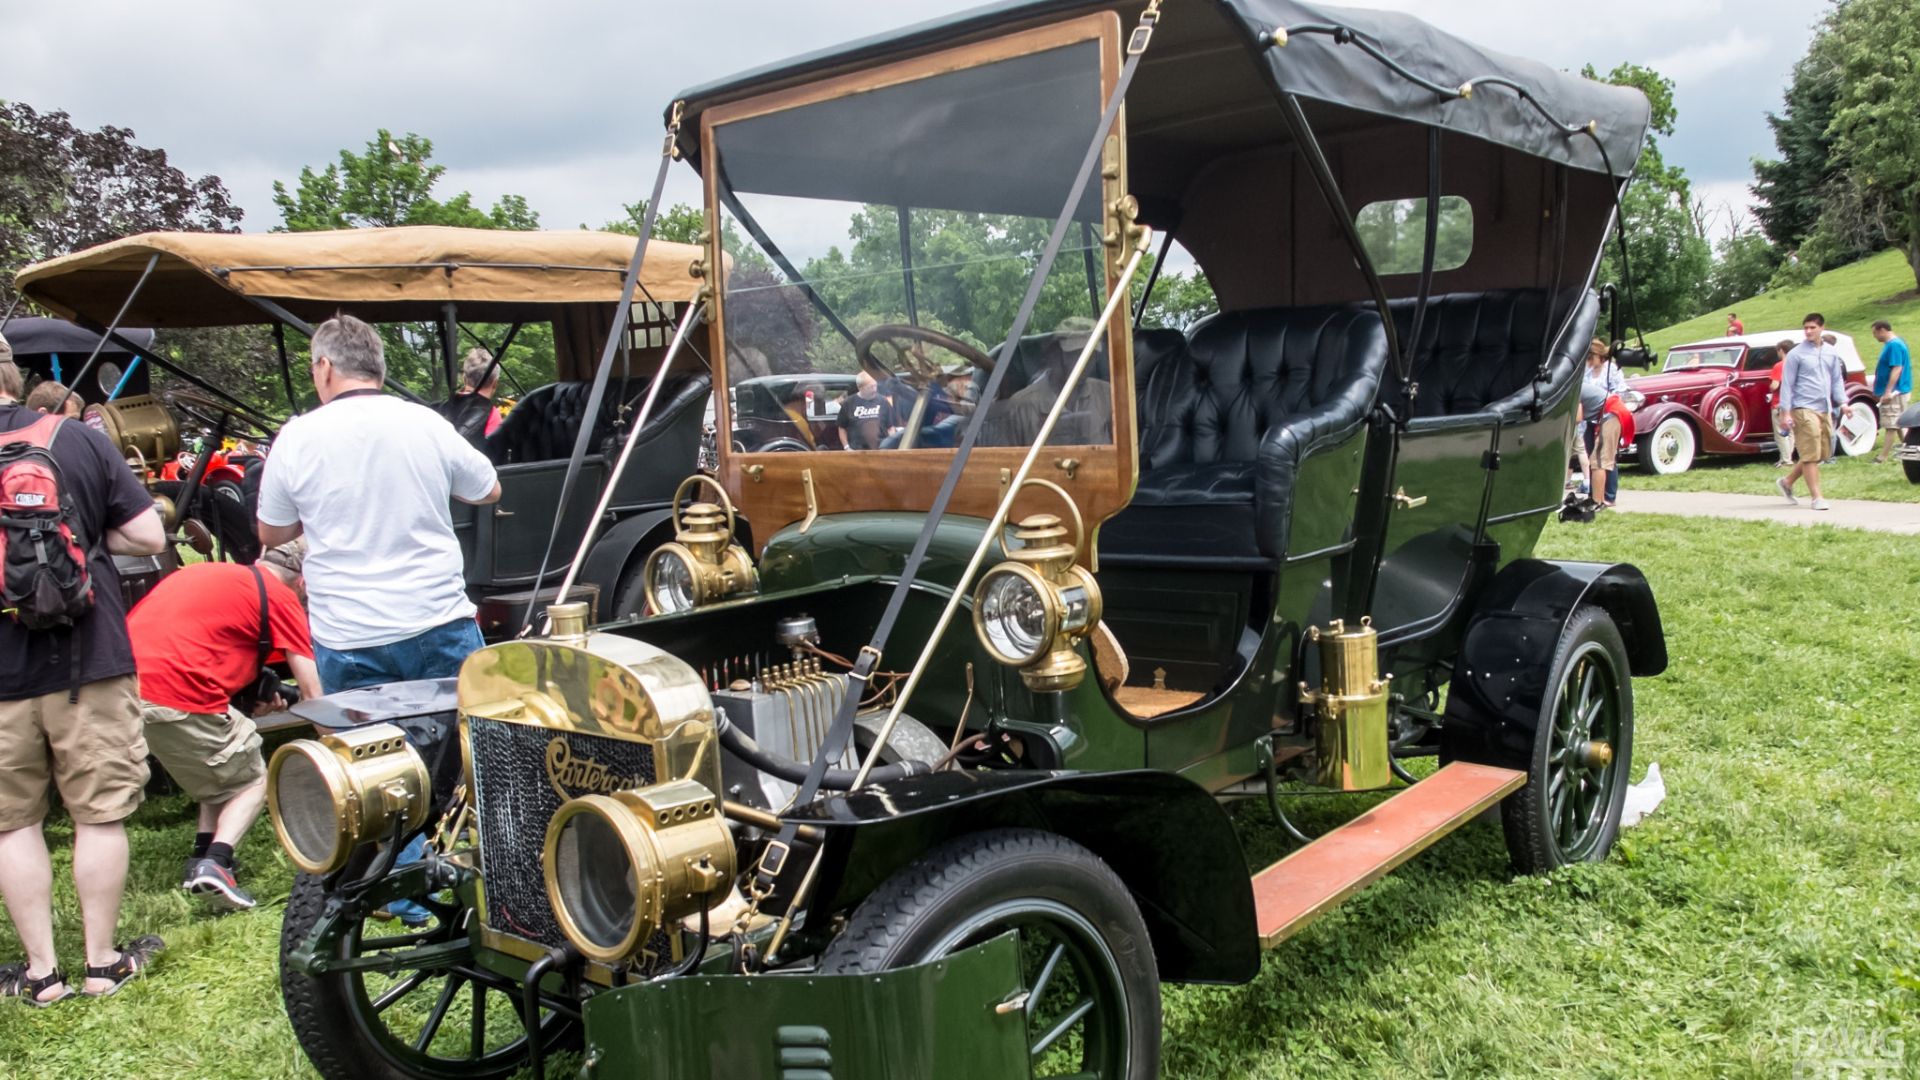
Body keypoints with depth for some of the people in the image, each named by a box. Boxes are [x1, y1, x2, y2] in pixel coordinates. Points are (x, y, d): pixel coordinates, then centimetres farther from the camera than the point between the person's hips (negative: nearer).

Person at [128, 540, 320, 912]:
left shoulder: (201, 572, 25)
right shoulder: (281, 596, 5)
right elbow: (311, 692, 5)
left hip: (124, 682, 7)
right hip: (176, 698, -7)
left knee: (222, 766, 27)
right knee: (253, 781, 13)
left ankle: (204, 856, 15)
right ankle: (214, 862, -7)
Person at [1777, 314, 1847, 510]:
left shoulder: (1830, 353, 13)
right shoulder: (1796, 354, -3)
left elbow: (1836, 380, 18)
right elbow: (1787, 384, -4)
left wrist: (1842, 402, 4)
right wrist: (1785, 412, -9)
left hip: (1825, 409, 6)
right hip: (1804, 409, -6)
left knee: (1822, 453, 9)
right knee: (1810, 454, -6)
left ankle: (1787, 482, 23)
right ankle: (1816, 497, -3)